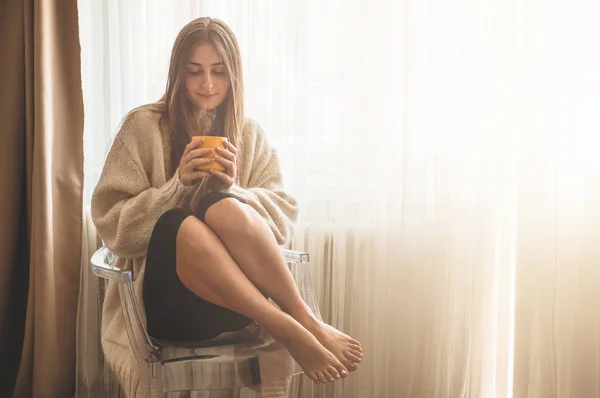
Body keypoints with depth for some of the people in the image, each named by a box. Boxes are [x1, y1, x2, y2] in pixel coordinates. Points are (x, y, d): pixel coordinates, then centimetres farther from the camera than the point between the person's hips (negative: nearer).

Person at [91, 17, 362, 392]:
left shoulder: (250, 135, 11)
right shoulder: (143, 126, 2)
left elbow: (284, 217, 3)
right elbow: (113, 225, -3)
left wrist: (233, 190, -15)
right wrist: (178, 184, -17)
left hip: (239, 299, 1)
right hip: (168, 299, -1)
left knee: (223, 208, -30)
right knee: (182, 225, -34)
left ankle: (305, 319, -25)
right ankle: (294, 331, -32)